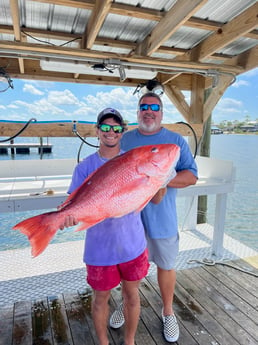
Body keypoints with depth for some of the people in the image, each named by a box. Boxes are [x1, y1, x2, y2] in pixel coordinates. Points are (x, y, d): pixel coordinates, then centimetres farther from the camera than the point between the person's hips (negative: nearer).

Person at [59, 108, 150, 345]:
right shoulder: (85, 168, -6)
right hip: (99, 248, -1)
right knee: (101, 299, 18)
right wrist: (68, 215, -32)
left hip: (133, 244, 1)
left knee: (132, 295, 19)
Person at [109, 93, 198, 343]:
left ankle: (168, 311, 39)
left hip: (161, 218, -1)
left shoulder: (176, 141, -2)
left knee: (165, 266, 14)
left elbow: (191, 176, -7)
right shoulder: (125, 139, 5)